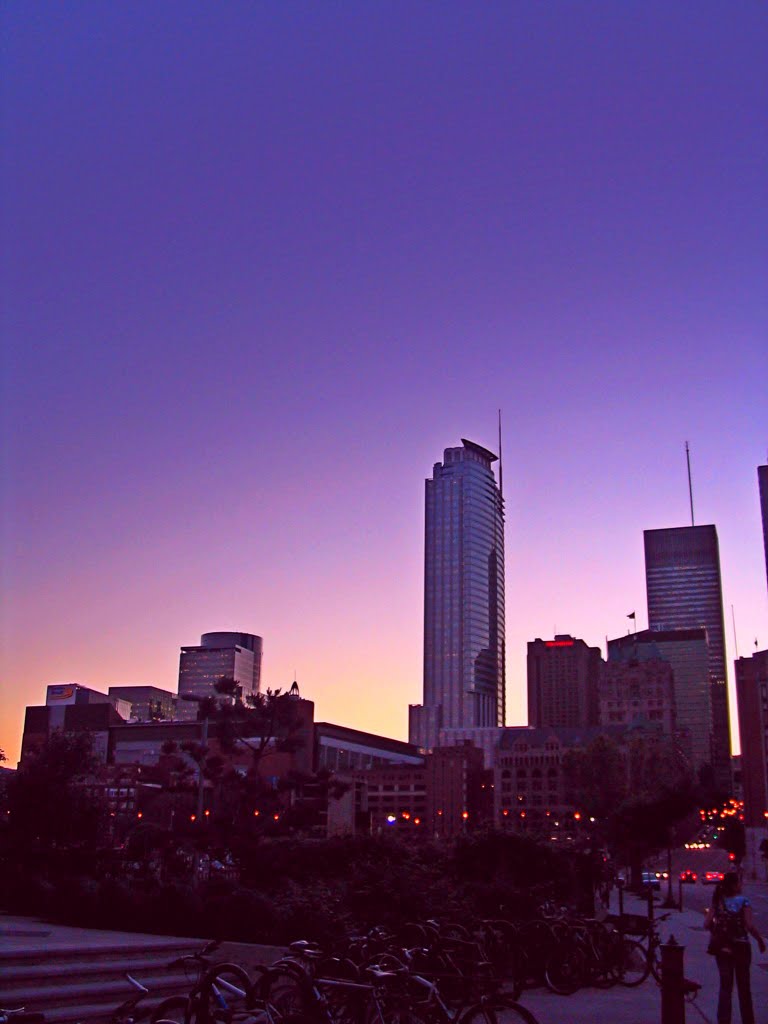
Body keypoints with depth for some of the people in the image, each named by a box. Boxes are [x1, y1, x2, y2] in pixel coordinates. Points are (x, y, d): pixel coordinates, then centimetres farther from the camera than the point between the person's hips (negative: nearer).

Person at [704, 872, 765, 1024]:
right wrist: (760, 940, -4)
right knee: (744, 986, 13)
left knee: (725, 986, 7)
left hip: (722, 948, 2)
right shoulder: (743, 901, -10)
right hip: (741, 947, -2)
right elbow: (750, 926, -19)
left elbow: (707, 924, -6)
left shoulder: (717, 902, 0)